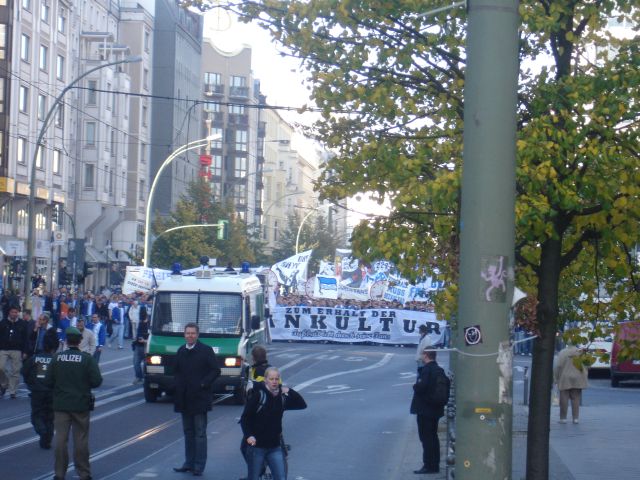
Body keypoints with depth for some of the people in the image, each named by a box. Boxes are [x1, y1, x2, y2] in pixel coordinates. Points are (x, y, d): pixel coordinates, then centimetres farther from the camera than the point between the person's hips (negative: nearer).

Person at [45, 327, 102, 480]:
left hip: (61, 405, 1)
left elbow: (48, 381, -2)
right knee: (81, 439, 6)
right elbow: (96, 381, -11)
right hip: (81, 404, -1)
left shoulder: (57, 358, -3)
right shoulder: (87, 359, -8)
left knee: (60, 439, 5)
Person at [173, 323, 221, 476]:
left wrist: (203, 384, -15)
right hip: (184, 399, 6)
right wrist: (178, 386, 6)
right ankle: (189, 463, 21)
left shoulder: (206, 350, -7)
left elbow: (216, 370, -8)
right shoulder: (181, 351, 11)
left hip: (199, 398, -6)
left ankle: (199, 466, -1)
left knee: (200, 433, -3)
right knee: (188, 432, 13)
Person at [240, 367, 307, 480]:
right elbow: (244, 418, -11)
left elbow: (302, 405, 3)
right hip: (257, 446, -4)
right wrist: (248, 435, -24)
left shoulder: (282, 397, 4)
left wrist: (290, 392, -9)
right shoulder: (258, 395, -10)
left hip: (275, 446, 4)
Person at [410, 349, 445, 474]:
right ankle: (435, 465, 20)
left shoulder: (427, 369, -18)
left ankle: (429, 465, -4)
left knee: (426, 437, -5)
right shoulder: (438, 369, 11)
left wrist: (415, 386, -7)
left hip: (425, 409, -9)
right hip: (435, 409, 9)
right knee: (433, 437, 15)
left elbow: (421, 387, -28)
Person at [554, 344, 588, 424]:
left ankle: (563, 418, 3)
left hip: (565, 379, -3)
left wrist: (555, 378, -1)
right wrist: (584, 377, 14)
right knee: (576, 398, 8)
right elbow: (585, 367, 4)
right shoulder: (580, 352, 0)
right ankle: (576, 418, 7)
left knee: (564, 399, 3)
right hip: (577, 379, 3)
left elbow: (557, 366, -9)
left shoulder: (563, 353, -8)